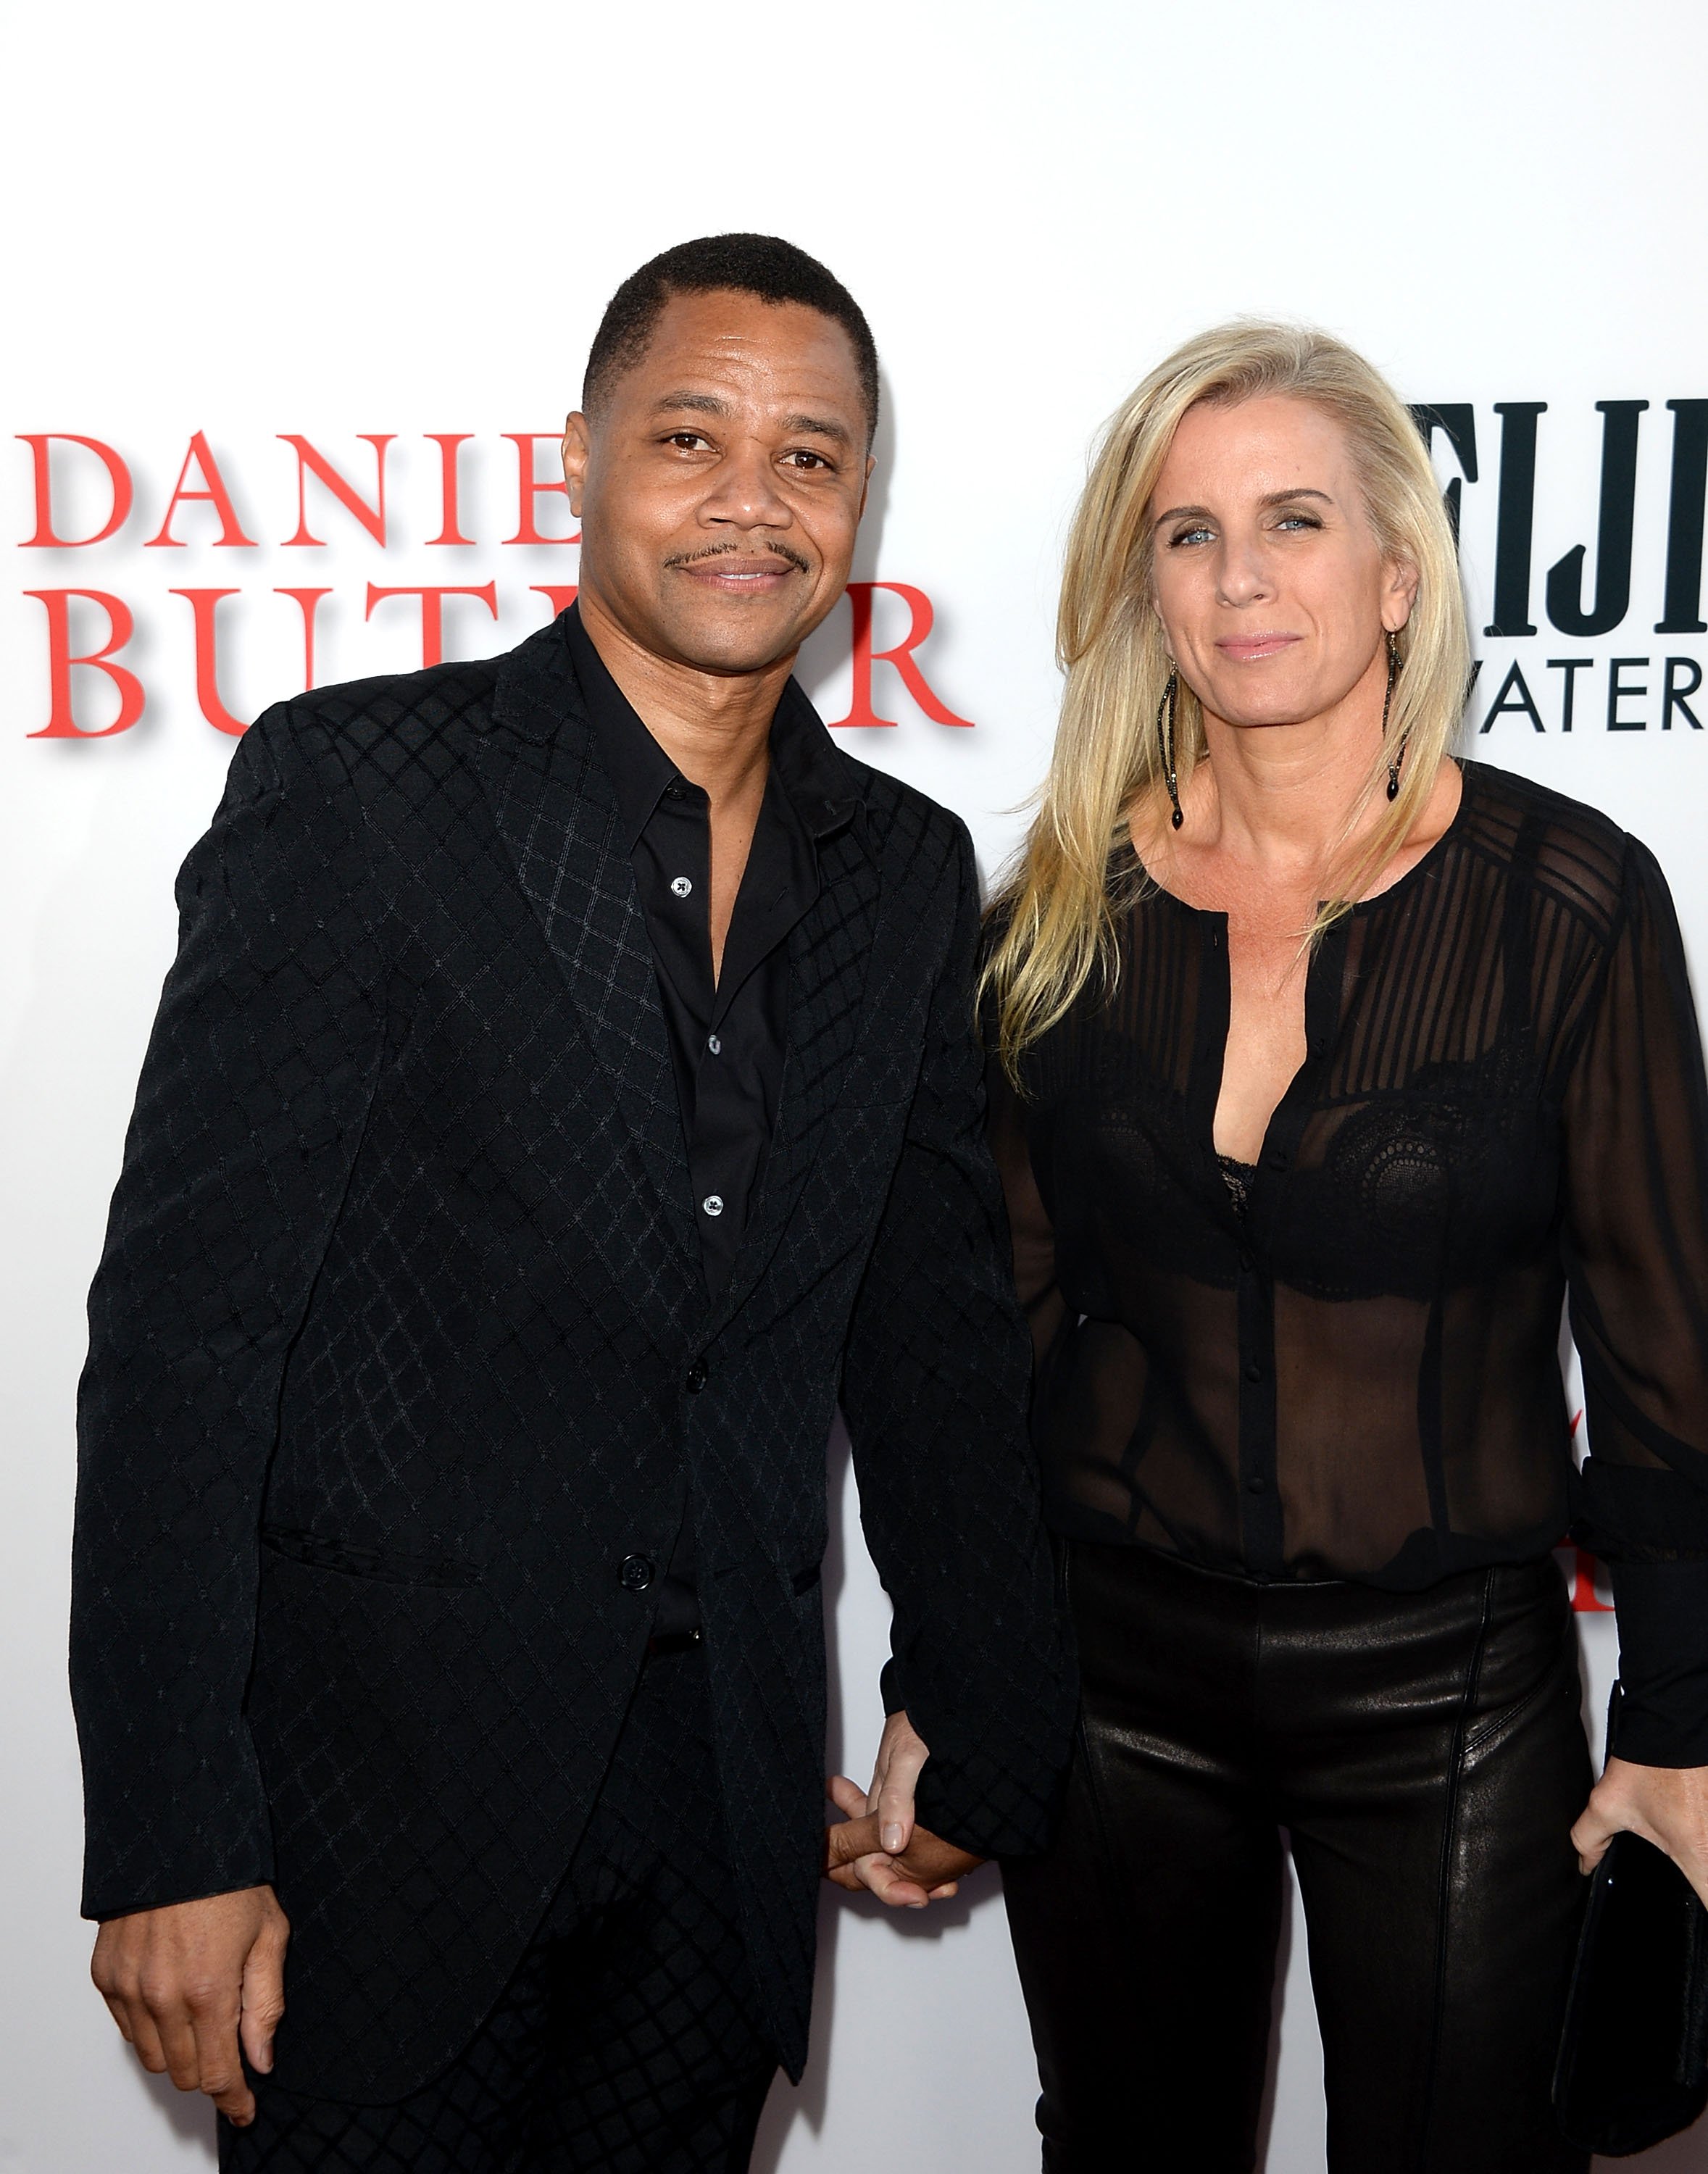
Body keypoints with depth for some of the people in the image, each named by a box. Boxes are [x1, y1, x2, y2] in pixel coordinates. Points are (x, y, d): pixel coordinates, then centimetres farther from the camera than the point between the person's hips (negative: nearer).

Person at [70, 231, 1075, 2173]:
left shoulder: (906, 870, 5)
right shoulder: (352, 788, -10)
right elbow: (180, 1321, -13)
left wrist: (977, 1719, 16)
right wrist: (168, 1841, -15)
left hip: (725, 1799, 5)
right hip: (379, 1791, -4)